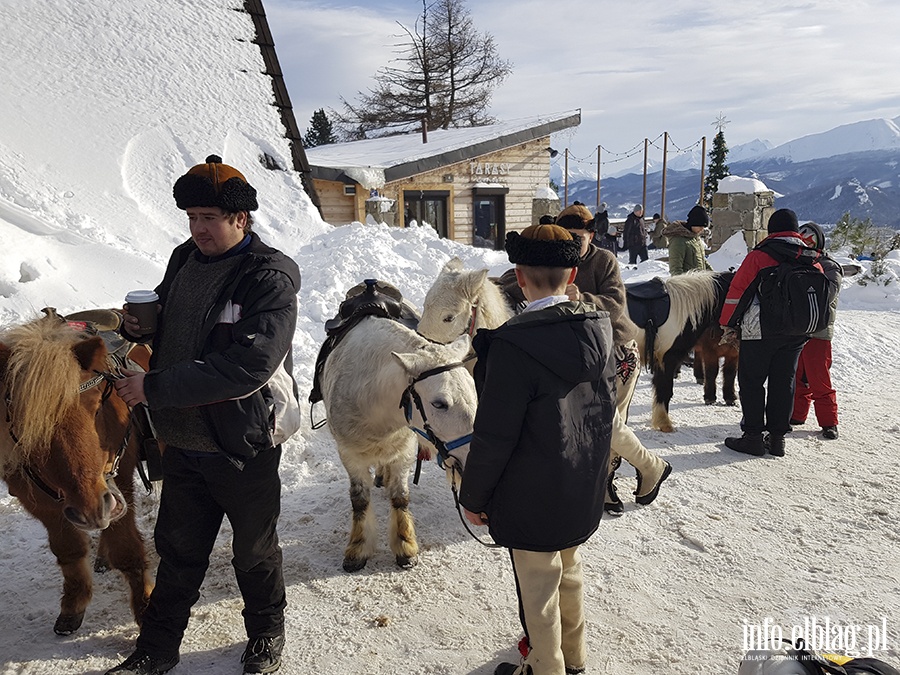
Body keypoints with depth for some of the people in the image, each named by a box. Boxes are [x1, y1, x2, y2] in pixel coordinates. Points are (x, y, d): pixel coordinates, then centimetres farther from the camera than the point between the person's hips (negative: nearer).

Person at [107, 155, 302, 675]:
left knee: (254, 552, 16)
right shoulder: (185, 260, 3)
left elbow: (248, 365, -31)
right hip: (182, 441, 6)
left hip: (243, 447, -6)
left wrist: (154, 387, -29)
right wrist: (139, 325, -5)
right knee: (178, 550, 21)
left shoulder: (270, 278, -19)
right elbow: (170, 330, 19)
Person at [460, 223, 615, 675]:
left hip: (532, 498, -7)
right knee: (569, 570, 26)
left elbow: (493, 436, -22)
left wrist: (473, 496, -9)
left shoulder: (513, 344, -27)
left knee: (538, 587, 14)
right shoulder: (601, 328, -6)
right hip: (584, 489, 7)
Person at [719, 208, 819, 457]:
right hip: (797, 333, 5)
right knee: (784, 381, 12)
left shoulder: (759, 255, -8)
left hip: (760, 331, -5)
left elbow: (737, 291, -9)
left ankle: (753, 436, 3)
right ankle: (777, 437, 16)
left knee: (751, 381, 3)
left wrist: (728, 323, 1)